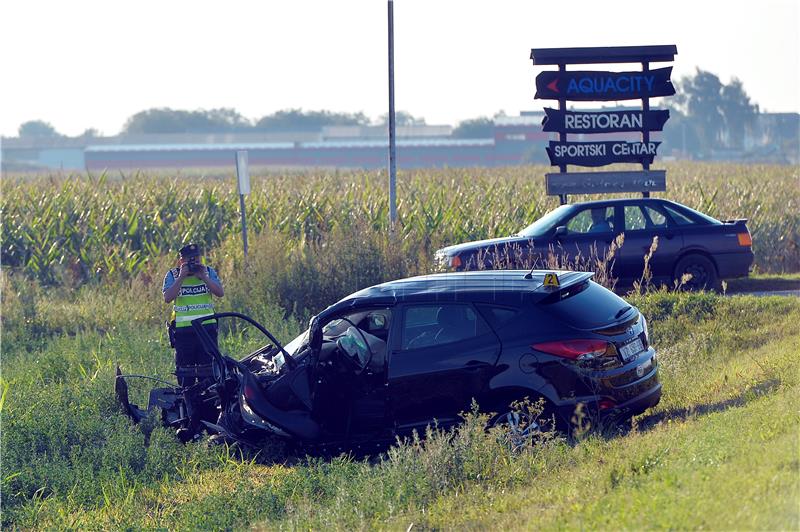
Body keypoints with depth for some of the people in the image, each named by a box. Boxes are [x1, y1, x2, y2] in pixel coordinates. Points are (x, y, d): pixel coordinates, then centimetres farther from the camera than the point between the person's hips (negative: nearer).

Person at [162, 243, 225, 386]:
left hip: (207, 327, 1)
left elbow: (220, 293, -6)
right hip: (183, 330, -1)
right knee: (185, 374, 2)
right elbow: (167, 298, -13)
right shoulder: (172, 275, 1)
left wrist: (203, 277, -14)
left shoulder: (209, 272, 6)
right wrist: (181, 277, -17)